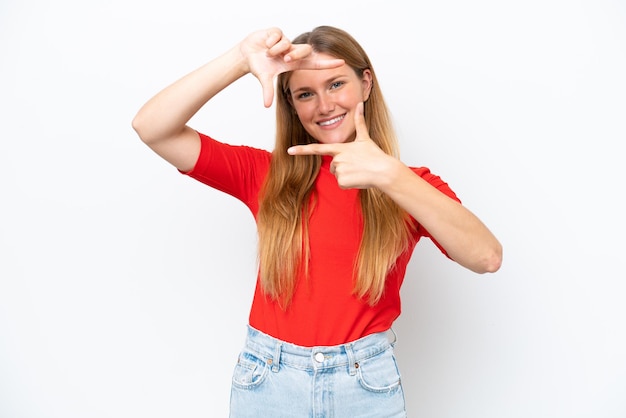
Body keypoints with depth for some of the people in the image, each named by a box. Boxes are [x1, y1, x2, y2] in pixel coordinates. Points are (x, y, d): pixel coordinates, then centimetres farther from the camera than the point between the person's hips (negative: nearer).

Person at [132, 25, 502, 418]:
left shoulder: (413, 187, -3)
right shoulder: (267, 174, -3)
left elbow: (487, 257, -21)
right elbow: (152, 129, -10)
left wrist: (389, 175, -31)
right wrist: (240, 60, -20)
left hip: (368, 384, 0)